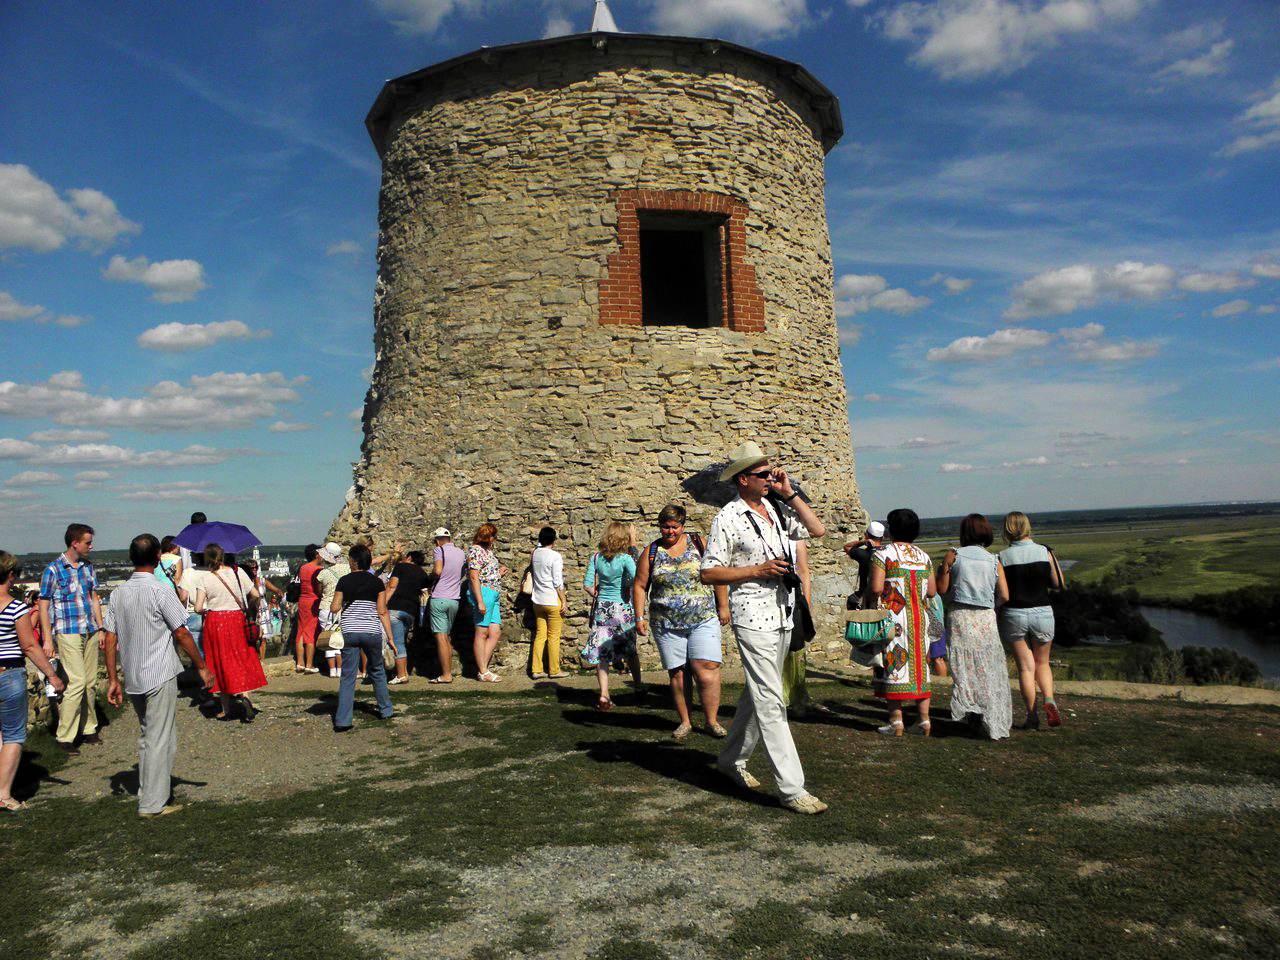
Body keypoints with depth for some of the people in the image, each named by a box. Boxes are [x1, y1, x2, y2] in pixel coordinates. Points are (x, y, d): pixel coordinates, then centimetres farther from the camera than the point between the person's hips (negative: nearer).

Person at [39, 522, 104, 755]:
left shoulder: (88, 567, 11)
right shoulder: (53, 569, -7)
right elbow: (44, 606, -6)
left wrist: (101, 628, 13)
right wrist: (47, 639, -10)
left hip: (90, 632, 6)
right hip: (68, 633, -6)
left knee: (91, 683, 9)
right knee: (77, 682, -11)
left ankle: (89, 729, 21)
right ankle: (64, 736, -1)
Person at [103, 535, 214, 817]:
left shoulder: (118, 593, 4)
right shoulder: (160, 590, -14)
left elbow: (110, 639, 5)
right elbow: (182, 634, -12)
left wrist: (113, 680, 10)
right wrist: (201, 666, -2)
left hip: (132, 678, 7)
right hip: (160, 676, -7)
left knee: (146, 735, 21)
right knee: (160, 739, 1)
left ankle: (146, 790, 33)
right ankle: (153, 803, 4)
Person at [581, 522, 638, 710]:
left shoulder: (596, 557, -2)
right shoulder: (625, 558, -13)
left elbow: (587, 584, -3)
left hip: (601, 608, 2)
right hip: (622, 609, -2)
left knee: (601, 652, 1)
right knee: (630, 649, 16)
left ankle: (604, 694, -8)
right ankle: (638, 686, 32)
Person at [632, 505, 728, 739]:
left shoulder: (699, 543, 3)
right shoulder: (651, 552, 6)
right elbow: (639, 586, 8)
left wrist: (723, 607, 2)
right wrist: (640, 617, 0)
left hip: (703, 619, -1)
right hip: (667, 624, 1)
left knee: (706, 670, -9)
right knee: (678, 674, 4)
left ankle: (712, 720, 3)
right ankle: (685, 722, 17)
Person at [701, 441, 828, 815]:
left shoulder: (776, 510, 11)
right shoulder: (728, 518, -9)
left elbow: (818, 530, 7)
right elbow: (709, 573, -9)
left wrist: (790, 493, 1)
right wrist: (758, 570, -16)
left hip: (782, 613, 7)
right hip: (752, 618, -7)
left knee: (757, 694, 17)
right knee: (770, 703, -7)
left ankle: (732, 760, 34)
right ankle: (792, 790, -4)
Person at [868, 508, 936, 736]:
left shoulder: (883, 554, -9)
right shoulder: (923, 556, 8)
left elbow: (876, 588, -17)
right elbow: (932, 591, 8)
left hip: (893, 619, -5)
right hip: (919, 618, 5)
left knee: (894, 665, 0)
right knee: (919, 665, 11)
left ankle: (896, 720, 0)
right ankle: (924, 719, 13)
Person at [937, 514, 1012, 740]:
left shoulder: (953, 556, 0)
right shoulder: (994, 561, 5)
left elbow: (942, 588, 1)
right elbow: (1004, 596, -1)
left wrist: (941, 569, 18)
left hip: (959, 616, -1)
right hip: (986, 618, 2)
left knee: (964, 666, 3)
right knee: (989, 668, 8)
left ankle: (971, 707, -13)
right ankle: (996, 723, 7)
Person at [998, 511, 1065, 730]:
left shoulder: (1003, 557, -8)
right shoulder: (1045, 552, -4)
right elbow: (1058, 584, 1)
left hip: (1014, 614, -1)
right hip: (1042, 613, 1)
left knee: (1025, 667, 6)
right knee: (1042, 663, 19)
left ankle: (1032, 717, 6)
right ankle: (1049, 700, -5)